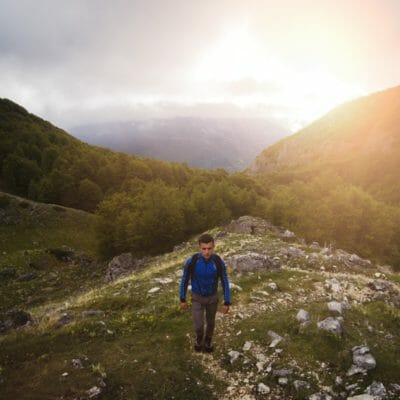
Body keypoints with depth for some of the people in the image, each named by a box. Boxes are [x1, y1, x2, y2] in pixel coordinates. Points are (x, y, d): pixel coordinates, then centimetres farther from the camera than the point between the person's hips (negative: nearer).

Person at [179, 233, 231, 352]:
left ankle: (208, 339, 53)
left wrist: (227, 303, -6)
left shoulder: (219, 262, -26)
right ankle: (199, 336, 39)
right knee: (198, 325, 1)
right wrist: (182, 299, -2)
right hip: (197, 298, -1)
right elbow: (184, 280, -12)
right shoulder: (191, 261, -30)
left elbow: (225, 282, -12)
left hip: (212, 297, 1)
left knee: (210, 321, 21)